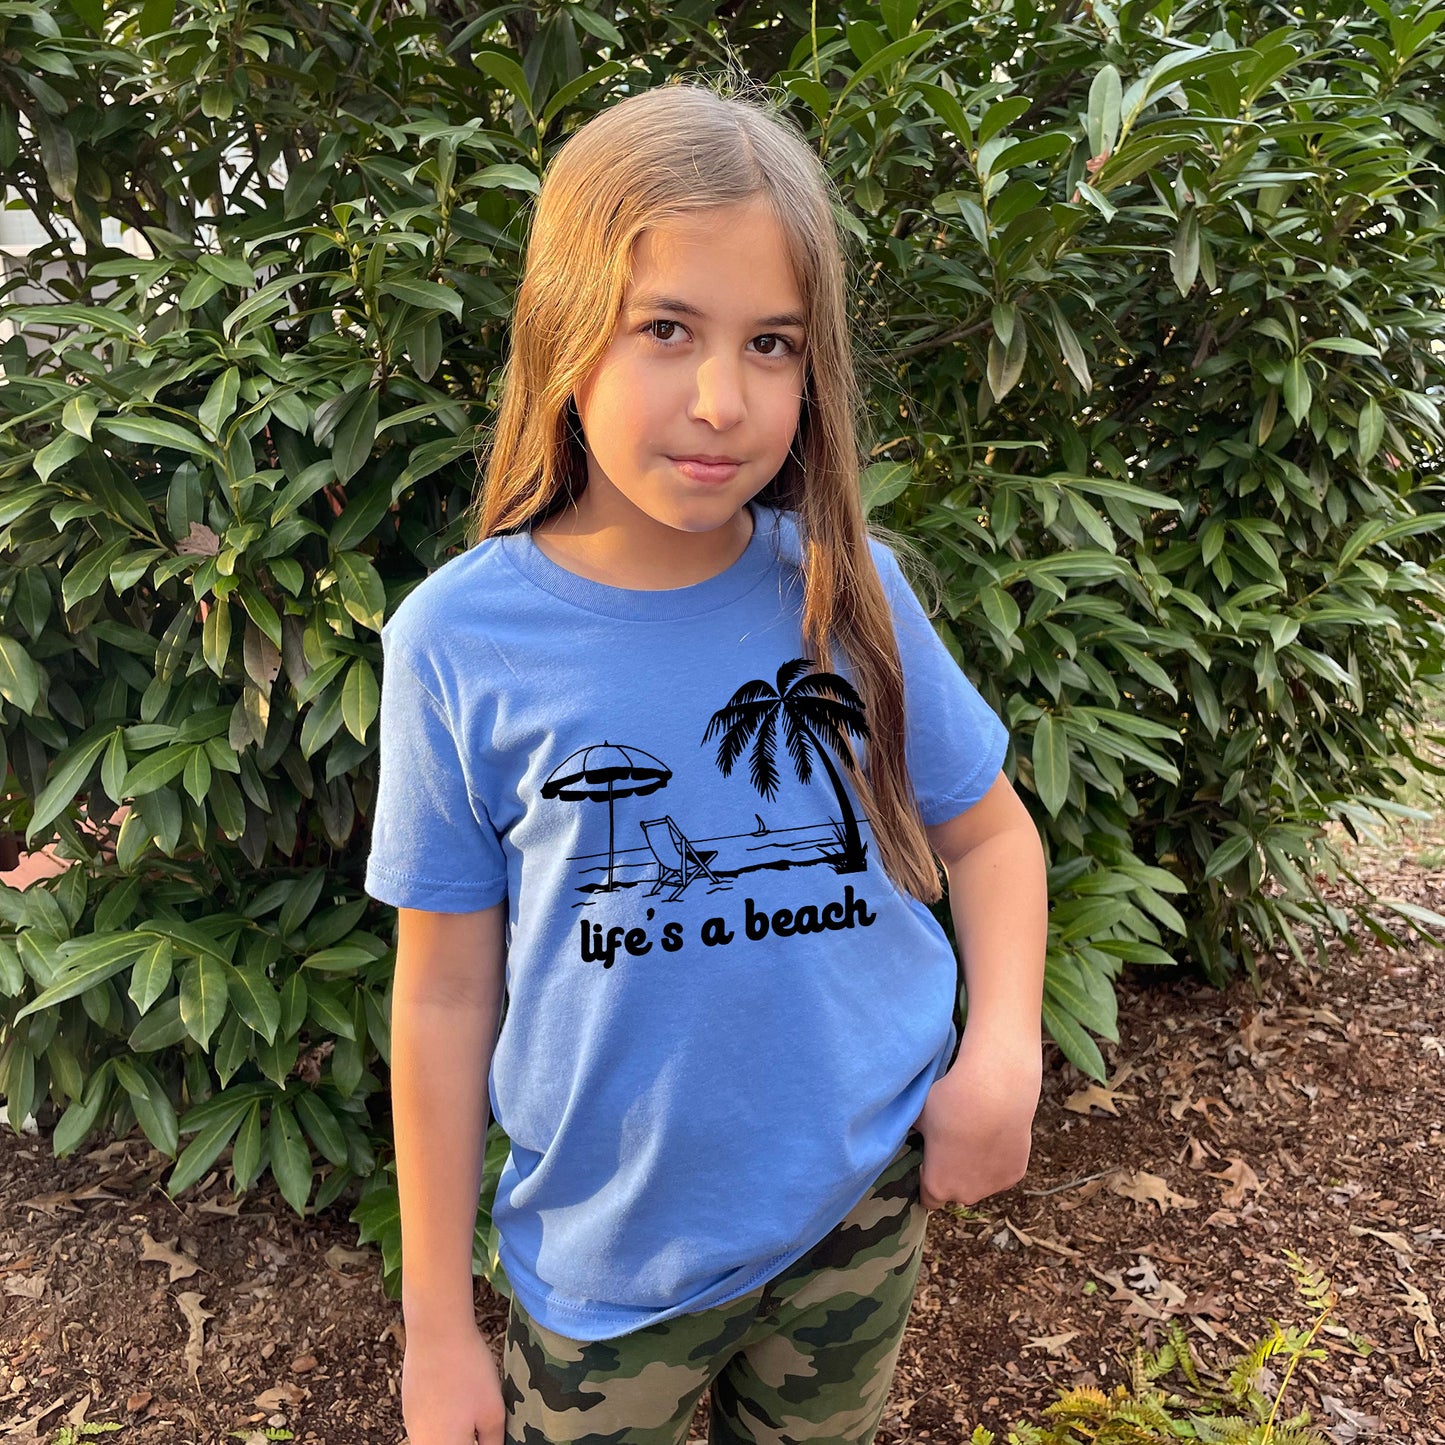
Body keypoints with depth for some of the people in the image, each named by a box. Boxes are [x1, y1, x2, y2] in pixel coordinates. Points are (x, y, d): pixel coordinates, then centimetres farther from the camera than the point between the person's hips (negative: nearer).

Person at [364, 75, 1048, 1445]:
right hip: (608, 1255, -2)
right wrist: (437, 1323, -2)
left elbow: (986, 828, 3)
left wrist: (1004, 1051, -13)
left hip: (865, 1207, 2)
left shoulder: (848, 591, -12)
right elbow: (445, 995, -9)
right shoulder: (459, 642, -16)